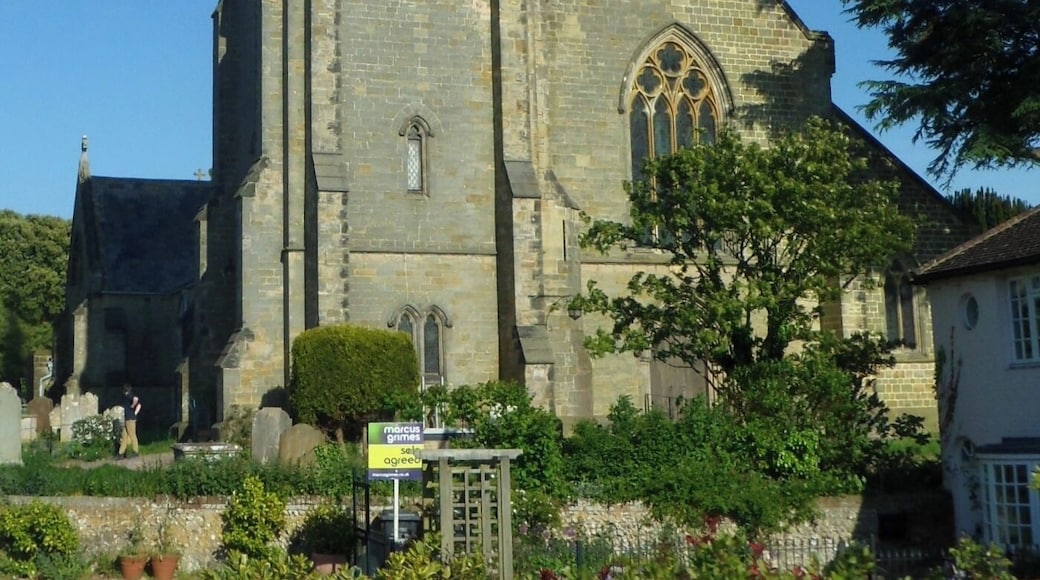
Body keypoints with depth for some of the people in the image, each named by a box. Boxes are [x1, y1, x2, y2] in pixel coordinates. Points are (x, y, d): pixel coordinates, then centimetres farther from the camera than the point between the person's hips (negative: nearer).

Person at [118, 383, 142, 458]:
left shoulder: (128, 396, -11)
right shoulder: (126, 396, 16)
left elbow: (136, 399, -34)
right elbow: (139, 405, 15)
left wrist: (132, 406, -17)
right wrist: (135, 413, 8)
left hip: (130, 419, -10)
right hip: (126, 419, 10)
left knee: (132, 435, -3)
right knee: (124, 436, 9)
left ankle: (136, 451, 4)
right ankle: (121, 453, 11)